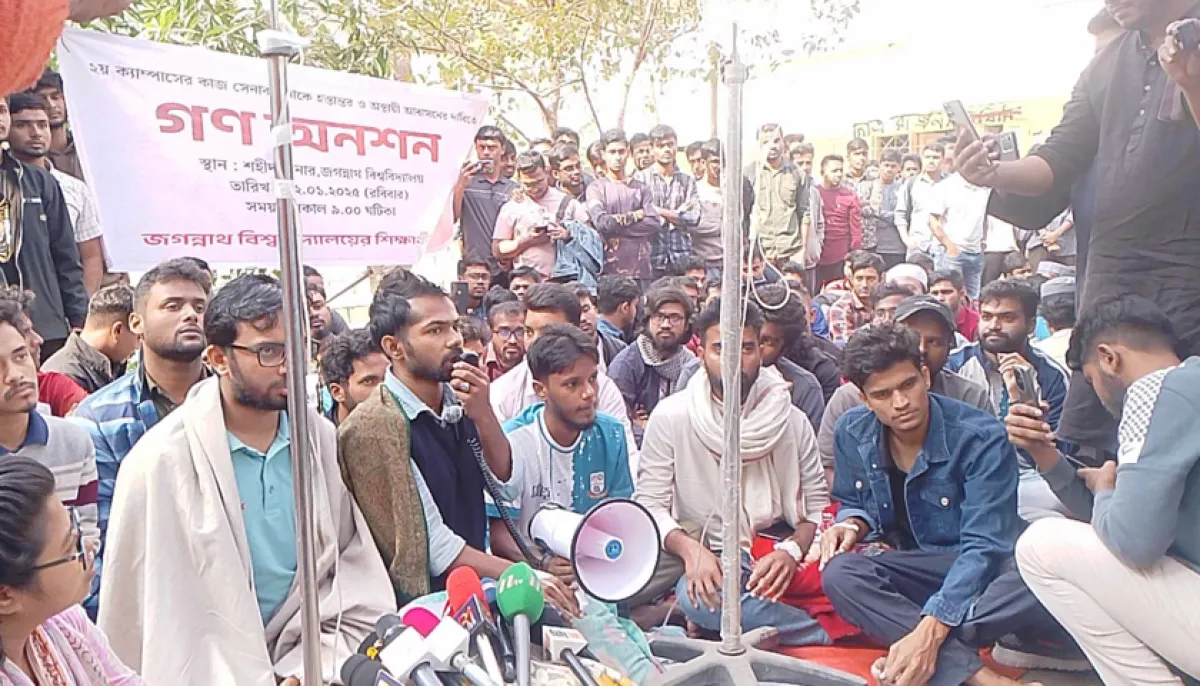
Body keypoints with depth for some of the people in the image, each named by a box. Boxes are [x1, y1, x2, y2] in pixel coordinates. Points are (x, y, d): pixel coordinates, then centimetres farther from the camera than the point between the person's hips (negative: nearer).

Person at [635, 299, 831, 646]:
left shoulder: (792, 421, 4)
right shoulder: (670, 416, -2)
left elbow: (818, 504, 3)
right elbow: (650, 503, -4)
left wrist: (791, 550, -17)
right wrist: (690, 548, -22)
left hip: (775, 558, 1)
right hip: (708, 556, -1)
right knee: (695, 595, -36)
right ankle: (829, 639, -17)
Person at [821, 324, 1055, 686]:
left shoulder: (981, 438, -20)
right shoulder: (852, 433, -7)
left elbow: (983, 547, -26)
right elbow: (853, 503, 13)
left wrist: (929, 630, -38)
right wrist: (852, 524, -14)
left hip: (984, 569, -3)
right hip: (913, 570, 3)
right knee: (839, 573, -30)